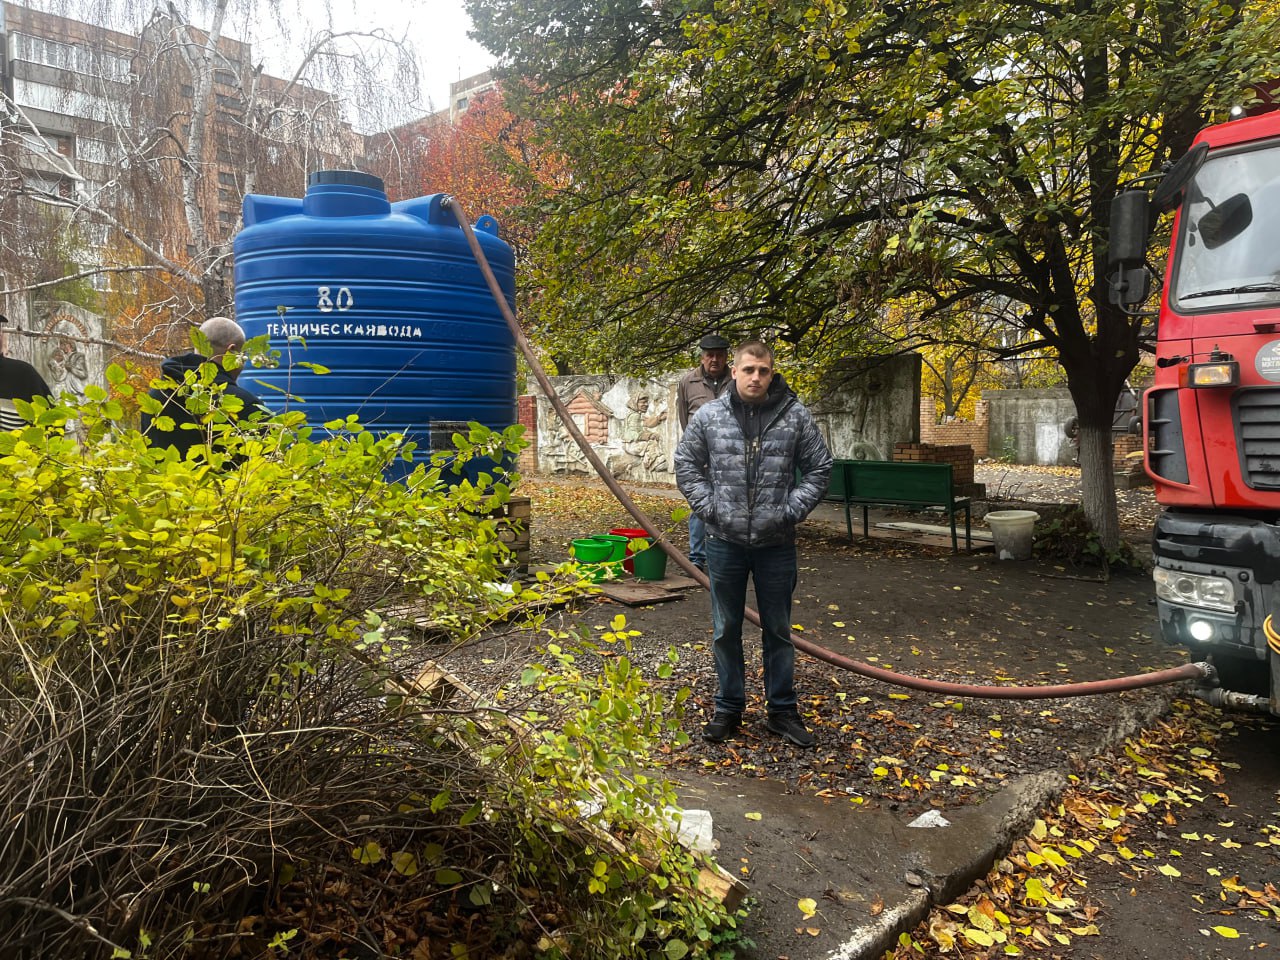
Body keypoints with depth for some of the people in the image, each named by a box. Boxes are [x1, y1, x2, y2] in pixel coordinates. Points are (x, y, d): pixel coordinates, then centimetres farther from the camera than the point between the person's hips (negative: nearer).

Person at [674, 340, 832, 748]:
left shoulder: (796, 416, -3)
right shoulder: (709, 416, -2)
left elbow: (819, 468, 3)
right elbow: (686, 464, 6)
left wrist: (792, 511, -7)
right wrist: (708, 507, -4)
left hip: (776, 543, 0)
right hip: (724, 542, 1)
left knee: (778, 630, 12)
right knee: (726, 630, 11)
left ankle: (782, 711, 27)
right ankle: (728, 709, 27)